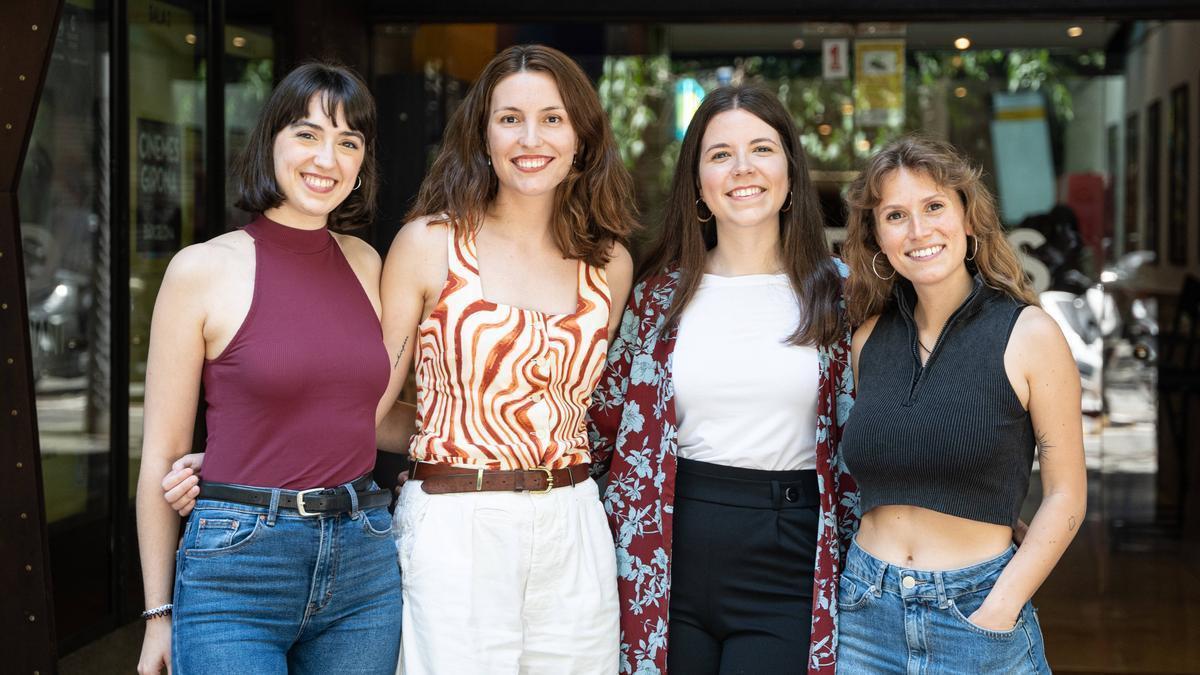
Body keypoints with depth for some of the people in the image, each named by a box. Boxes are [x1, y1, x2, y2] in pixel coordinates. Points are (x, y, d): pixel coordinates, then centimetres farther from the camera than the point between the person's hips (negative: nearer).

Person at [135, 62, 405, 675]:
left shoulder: (365, 263, 8)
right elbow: (162, 456, -2)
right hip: (238, 564, -4)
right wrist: (159, 613, 0)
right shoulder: (203, 269, -5)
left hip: (363, 559, 5)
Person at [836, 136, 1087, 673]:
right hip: (864, 613, 3)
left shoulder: (1029, 335, -7)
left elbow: (1065, 495, -6)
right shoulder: (869, 337, 4)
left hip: (977, 613, -3)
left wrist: (998, 610, -13)